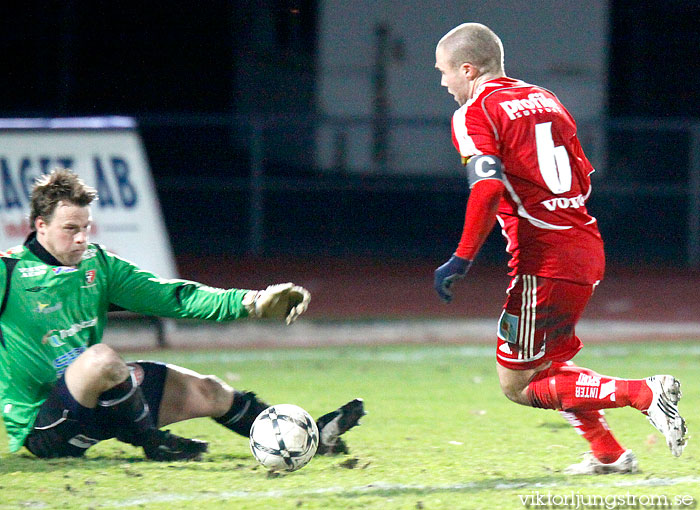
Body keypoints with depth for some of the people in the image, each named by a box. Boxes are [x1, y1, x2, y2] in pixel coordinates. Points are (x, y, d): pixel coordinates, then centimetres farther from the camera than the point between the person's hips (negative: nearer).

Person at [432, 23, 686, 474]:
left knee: (518, 385, -1)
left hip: (543, 259, -9)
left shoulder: (474, 115, -5)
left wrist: (461, 260, -20)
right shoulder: (543, 99, 18)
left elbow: (489, 187, -21)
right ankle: (608, 453, 23)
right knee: (545, 363, 26)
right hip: (587, 250, 9)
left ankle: (644, 394, -14)